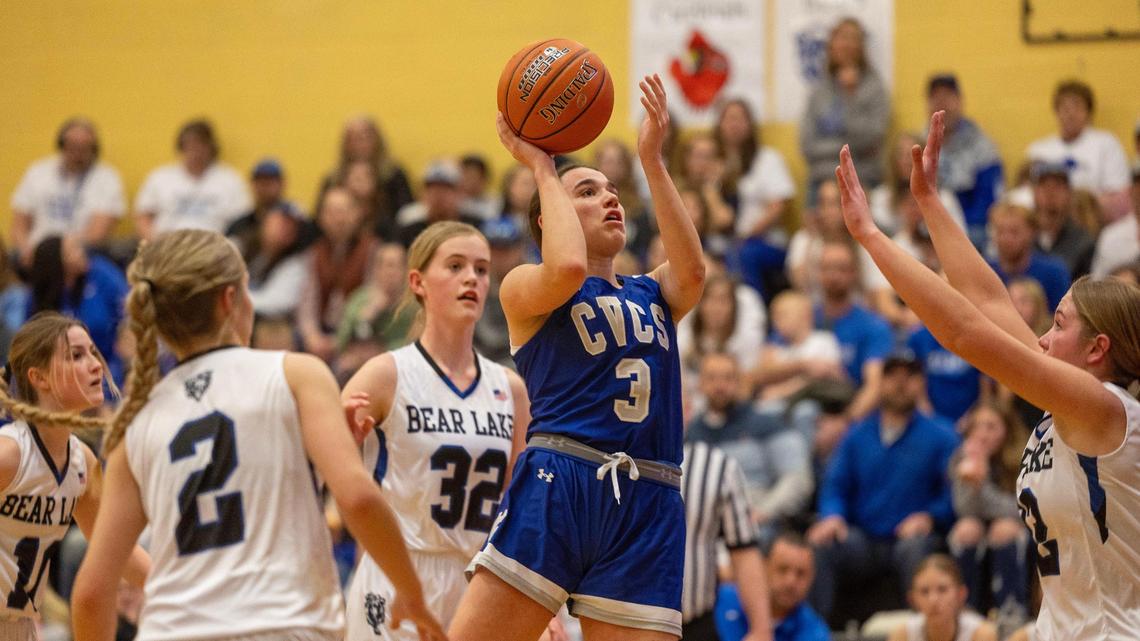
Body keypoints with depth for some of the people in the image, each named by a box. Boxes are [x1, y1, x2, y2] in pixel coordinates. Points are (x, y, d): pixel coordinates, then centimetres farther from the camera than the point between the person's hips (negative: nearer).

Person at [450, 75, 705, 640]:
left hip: (647, 509, 4)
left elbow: (692, 271, 1)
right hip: (557, 487, -4)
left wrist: (651, 160, 1)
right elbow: (567, 268, -13)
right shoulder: (525, 286, 10)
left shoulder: (652, 296, 23)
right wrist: (542, 169, 1)